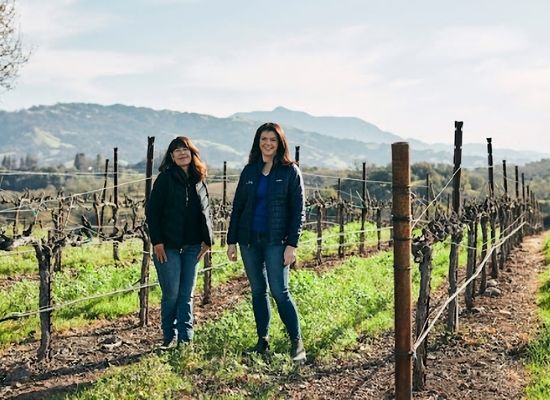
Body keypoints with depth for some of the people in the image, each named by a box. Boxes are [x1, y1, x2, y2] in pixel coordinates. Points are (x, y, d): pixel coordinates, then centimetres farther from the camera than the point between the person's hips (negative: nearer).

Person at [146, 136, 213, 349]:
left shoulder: (199, 180, 10)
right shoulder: (165, 179, -4)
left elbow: (206, 211, 15)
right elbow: (152, 210, -6)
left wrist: (207, 239, 6)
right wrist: (157, 241, -12)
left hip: (192, 246, 4)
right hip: (168, 246, -4)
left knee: (187, 294, 7)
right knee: (171, 294, -1)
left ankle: (186, 338, 12)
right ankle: (169, 337, 14)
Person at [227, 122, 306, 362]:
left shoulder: (290, 171, -1)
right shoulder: (249, 171, 10)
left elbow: (298, 211, -4)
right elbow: (237, 207, 12)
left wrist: (292, 244, -12)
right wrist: (232, 240, 6)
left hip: (276, 241, -4)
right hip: (249, 240, 4)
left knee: (280, 292, -10)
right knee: (258, 291, 9)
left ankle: (297, 343, -1)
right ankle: (262, 341, 19)